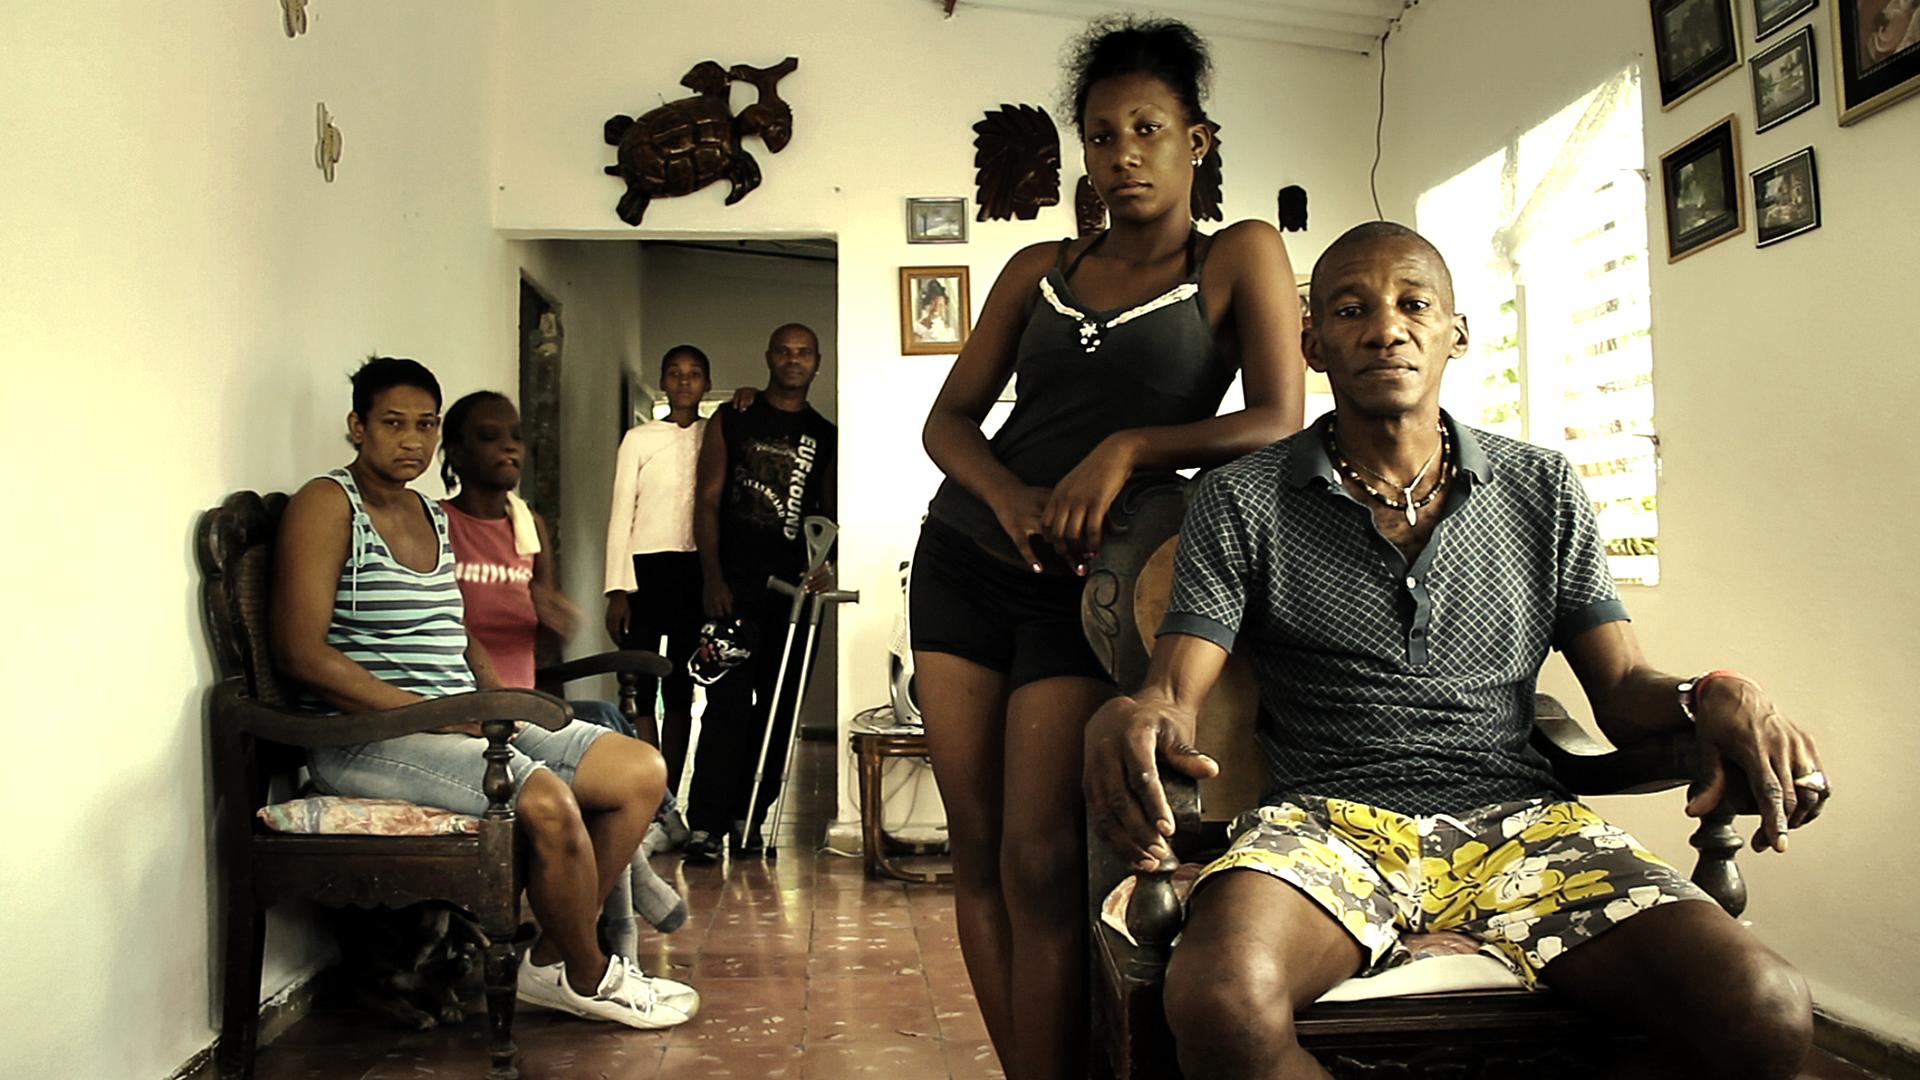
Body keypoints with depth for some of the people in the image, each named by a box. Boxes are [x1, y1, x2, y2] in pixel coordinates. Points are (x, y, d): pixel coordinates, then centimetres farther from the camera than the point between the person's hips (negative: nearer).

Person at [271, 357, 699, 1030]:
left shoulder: (435, 517, 18)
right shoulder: (326, 505, -7)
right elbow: (300, 653, -16)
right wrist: (427, 710, -19)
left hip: (462, 725, 8)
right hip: (367, 737, -8)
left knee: (642, 772, -4)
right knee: (549, 802, -31)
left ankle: (553, 957, 4)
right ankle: (587, 976, -4)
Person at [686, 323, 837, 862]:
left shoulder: (825, 437, 14)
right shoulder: (732, 421, 8)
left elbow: (831, 513, 15)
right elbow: (707, 501, 3)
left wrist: (825, 563, -5)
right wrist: (712, 577, -7)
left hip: (795, 587, 3)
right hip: (735, 585, -3)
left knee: (779, 706, 4)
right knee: (728, 702, -8)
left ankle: (750, 817, 12)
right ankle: (704, 823, -5)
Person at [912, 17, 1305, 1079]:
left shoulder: (1240, 258, 2)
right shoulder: (1038, 269, 12)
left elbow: (1279, 425, -8)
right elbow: (948, 418, 8)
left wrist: (1126, 450, -18)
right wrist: (1009, 495, -12)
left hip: (1088, 583, -4)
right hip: (963, 555, 5)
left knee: (1039, 860, -11)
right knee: (975, 846, 3)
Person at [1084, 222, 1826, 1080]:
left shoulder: (1543, 489, 14)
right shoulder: (1240, 502, 6)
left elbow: (1623, 690, 11)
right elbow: (1174, 693, -1)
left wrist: (1715, 696, -13)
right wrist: (1128, 721, -27)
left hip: (1518, 816, 3)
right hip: (1330, 817, -2)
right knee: (1220, 1005, -35)